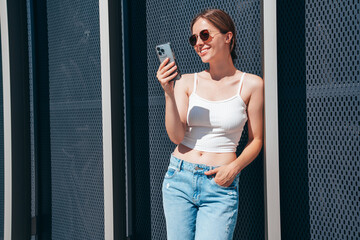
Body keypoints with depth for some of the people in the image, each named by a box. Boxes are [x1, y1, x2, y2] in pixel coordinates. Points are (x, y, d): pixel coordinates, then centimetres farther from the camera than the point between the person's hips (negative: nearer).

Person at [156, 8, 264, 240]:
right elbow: (176, 136, -4)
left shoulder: (251, 84, 0)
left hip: (220, 186, -2)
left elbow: (256, 140, 5)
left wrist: (235, 167, -11)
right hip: (179, 179, 2)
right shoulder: (187, 82, 5)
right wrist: (169, 93, -15)